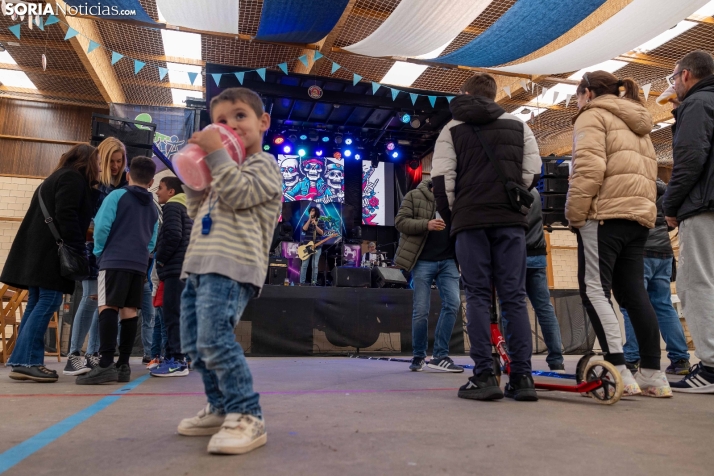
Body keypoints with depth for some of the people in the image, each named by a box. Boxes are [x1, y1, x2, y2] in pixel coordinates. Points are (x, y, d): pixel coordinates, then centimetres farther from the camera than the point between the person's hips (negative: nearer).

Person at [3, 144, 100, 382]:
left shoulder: (61, 177, 25)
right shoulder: (73, 178, -6)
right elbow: (66, 216, -18)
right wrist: (78, 248, -17)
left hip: (41, 250, 10)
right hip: (51, 251, -10)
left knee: (37, 303, 9)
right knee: (48, 302, -10)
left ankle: (22, 361, 11)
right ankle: (27, 361, -12)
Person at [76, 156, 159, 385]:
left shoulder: (117, 195, 2)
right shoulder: (153, 208, 18)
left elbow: (102, 226, -6)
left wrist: (98, 252, 6)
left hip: (114, 261, -5)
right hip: (139, 265, 5)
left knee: (108, 308, -9)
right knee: (129, 311, 5)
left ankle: (106, 365, -18)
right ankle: (123, 365, 8)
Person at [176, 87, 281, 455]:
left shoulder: (262, 164, 3)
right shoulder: (224, 170, 30)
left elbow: (238, 194, -15)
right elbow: (197, 214, 27)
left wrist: (215, 153, -10)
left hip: (232, 267, -10)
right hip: (199, 265, 10)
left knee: (215, 339, -22)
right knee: (194, 344, 11)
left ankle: (247, 418, -13)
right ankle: (221, 408, 24)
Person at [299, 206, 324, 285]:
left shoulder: (320, 222, 7)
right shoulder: (307, 221, 7)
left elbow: (322, 233, -7)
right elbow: (304, 229, -13)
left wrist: (315, 225, -17)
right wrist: (310, 219, -14)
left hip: (317, 247, 0)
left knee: (315, 265, 1)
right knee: (304, 265, -3)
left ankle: (314, 282, 7)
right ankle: (302, 282, 1)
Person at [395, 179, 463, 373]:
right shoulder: (415, 196, 3)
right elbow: (400, 221, -6)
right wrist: (426, 224, -20)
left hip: (448, 260, 4)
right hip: (423, 261, -3)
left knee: (453, 303, -9)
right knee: (421, 311, 0)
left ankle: (440, 355, 2)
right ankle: (418, 356, 19)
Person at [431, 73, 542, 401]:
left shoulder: (452, 129, 10)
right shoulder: (518, 126, 16)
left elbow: (442, 179, 0)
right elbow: (532, 172, 9)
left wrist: (451, 217, 10)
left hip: (470, 220, -2)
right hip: (510, 220, 2)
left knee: (477, 296, 0)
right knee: (514, 296, 2)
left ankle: (484, 376, -4)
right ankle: (522, 377, 1)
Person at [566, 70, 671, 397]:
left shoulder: (592, 115, 1)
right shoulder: (638, 124, 28)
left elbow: (588, 168, -15)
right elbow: (647, 174, 23)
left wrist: (575, 213, -12)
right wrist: (642, 208, 21)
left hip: (605, 215, -8)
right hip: (640, 215, 9)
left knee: (594, 289, -8)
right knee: (634, 292, 7)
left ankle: (619, 371, -13)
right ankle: (653, 374, 7)